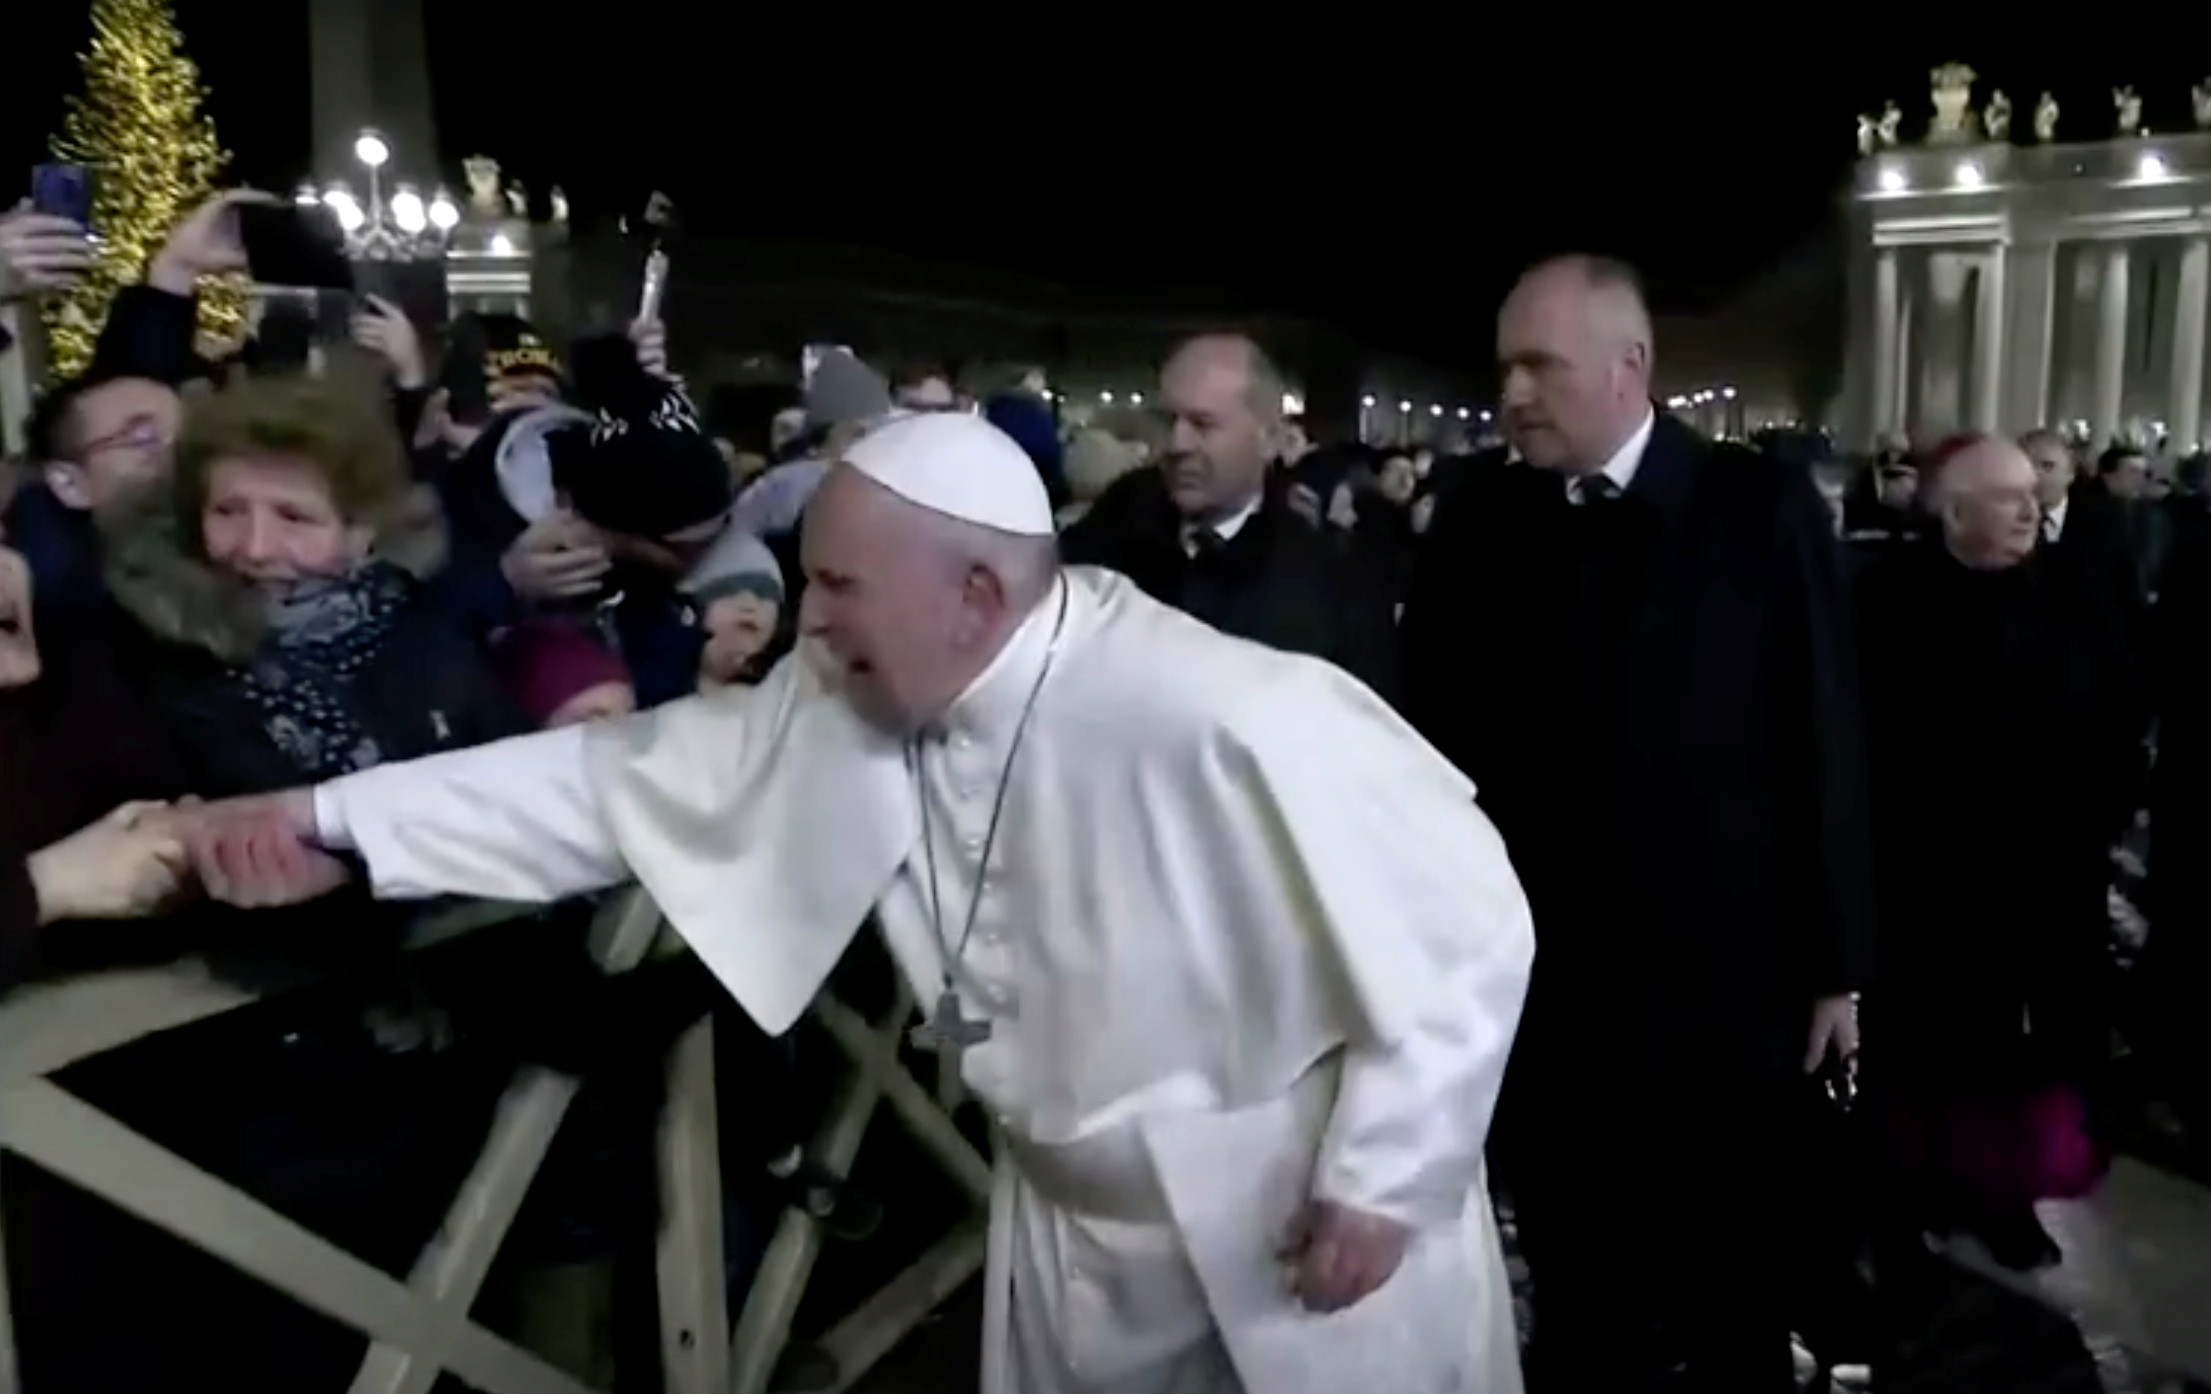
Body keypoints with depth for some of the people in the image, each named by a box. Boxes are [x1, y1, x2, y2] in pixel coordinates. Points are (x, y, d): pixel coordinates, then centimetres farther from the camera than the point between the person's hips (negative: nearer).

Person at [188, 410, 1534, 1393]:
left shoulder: (1221, 720, -31)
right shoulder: (849, 707, -10)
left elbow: (1464, 907, -23)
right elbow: (629, 774, -3)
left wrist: (1384, 1179, -17)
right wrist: (337, 818, -9)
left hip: (1308, 1236, -5)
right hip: (1080, 1221, 5)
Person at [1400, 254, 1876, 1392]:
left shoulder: (1763, 511, -6)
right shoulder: (1473, 528, -1)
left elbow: (1824, 746, -4)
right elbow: (1432, 746, 0)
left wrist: (1836, 960, -2)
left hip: (1722, 981, -1)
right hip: (1537, 985, 1)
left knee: (1732, 1301, 18)